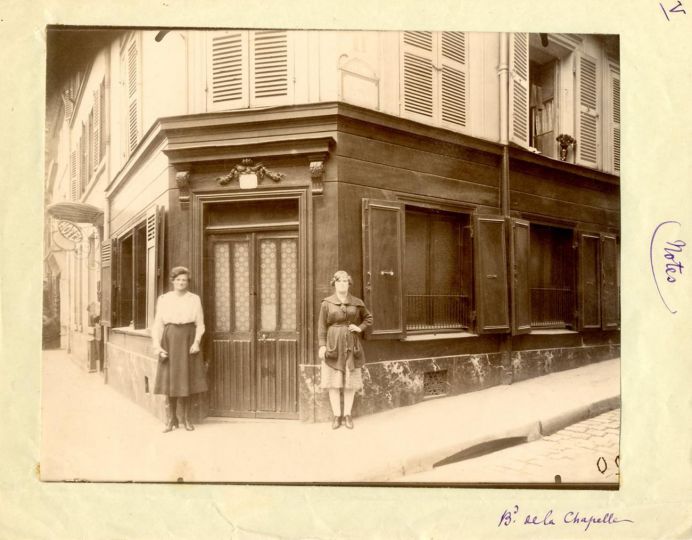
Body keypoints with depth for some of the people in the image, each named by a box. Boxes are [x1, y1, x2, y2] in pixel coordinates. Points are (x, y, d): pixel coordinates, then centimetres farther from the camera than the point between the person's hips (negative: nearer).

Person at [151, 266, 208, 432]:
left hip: (187, 341, 0)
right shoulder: (164, 299, 5)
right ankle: (171, 419, 10)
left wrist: (196, 342, -10)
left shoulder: (194, 299, 4)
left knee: (185, 380, 2)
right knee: (169, 380, 0)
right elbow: (158, 324, 3)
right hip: (169, 341, 0)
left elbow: (200, 324, 3)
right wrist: (157, 345, -7)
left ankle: (186, 418, 13)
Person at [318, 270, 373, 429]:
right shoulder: (327, 303, 0)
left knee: (350, 381, 4)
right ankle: (336, 415, 10)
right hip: (333, 345, -1)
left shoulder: (357, 303, 5)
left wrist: (360, 328, -1)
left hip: (351, 346, 2)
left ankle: (347, 415, 14)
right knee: (333, 381, 1)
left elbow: (368, 318, 17)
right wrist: (322, 346, -8)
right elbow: (322, 326, -1)